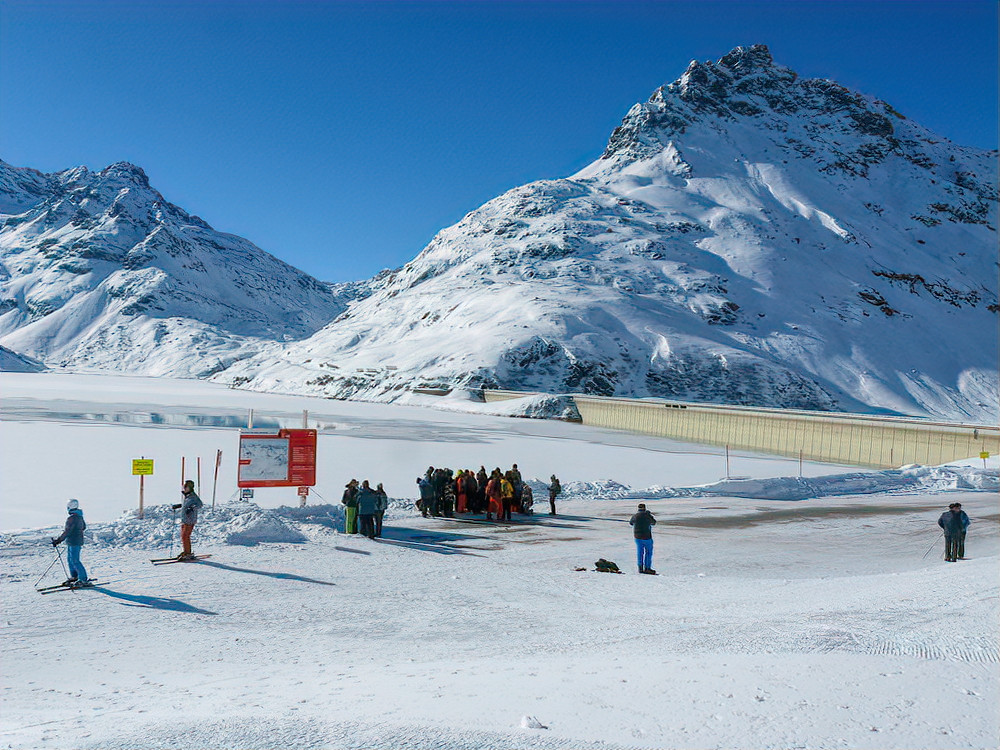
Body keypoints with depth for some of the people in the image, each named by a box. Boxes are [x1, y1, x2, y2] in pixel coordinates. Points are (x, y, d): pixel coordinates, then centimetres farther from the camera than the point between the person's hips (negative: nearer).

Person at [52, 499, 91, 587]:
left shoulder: (71, 518, -21)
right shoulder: (79, 516, 8)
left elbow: (67, 532, -22)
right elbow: (83, 526, 22)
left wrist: (58, 540, -17)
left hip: (74, 542, -10)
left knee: (75, 561, -5)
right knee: (70, 559, 20)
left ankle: (83, 580, -3)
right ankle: (74, 577, 29)